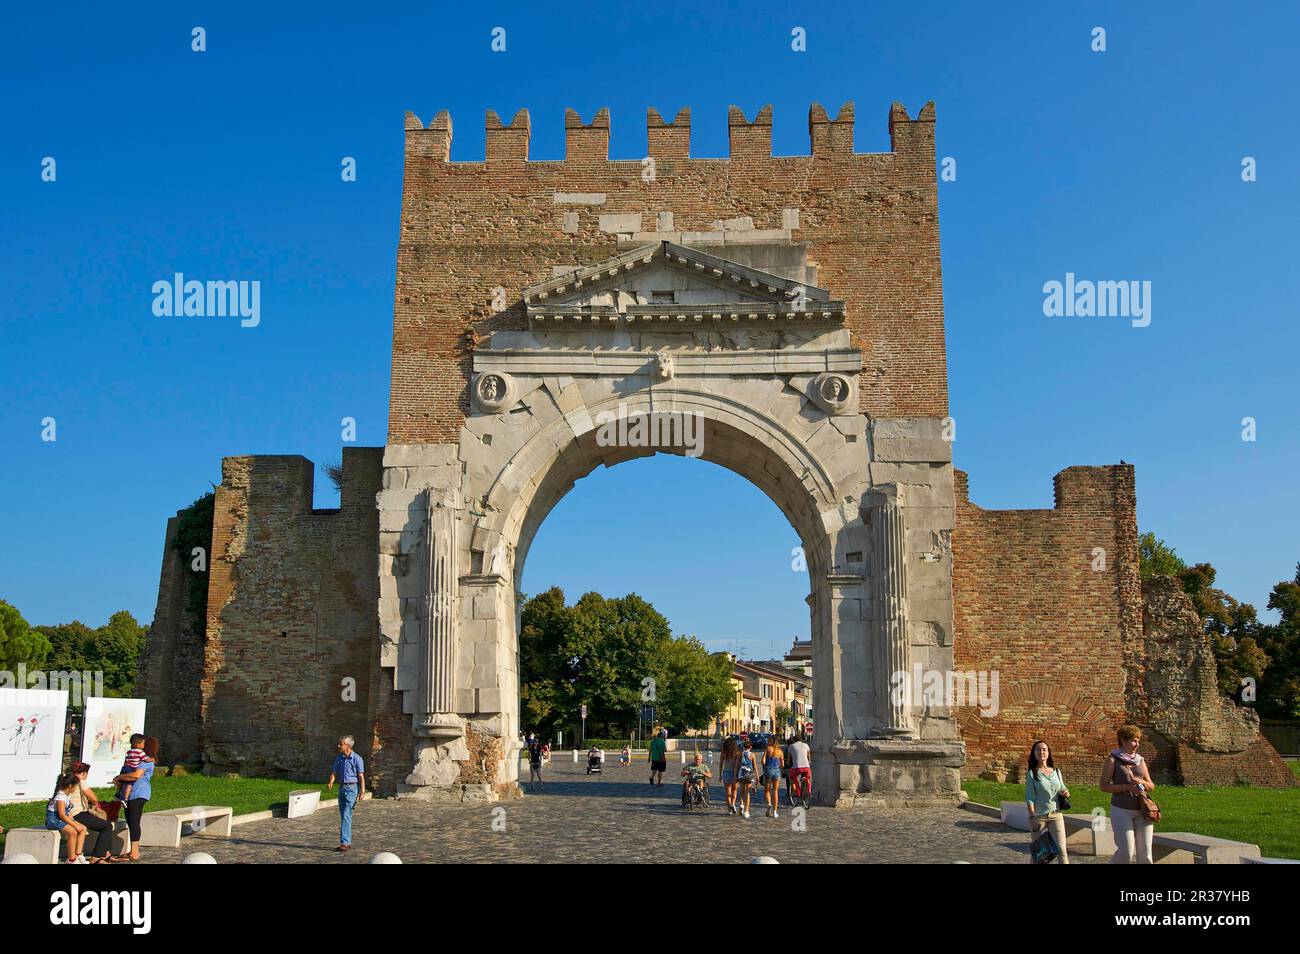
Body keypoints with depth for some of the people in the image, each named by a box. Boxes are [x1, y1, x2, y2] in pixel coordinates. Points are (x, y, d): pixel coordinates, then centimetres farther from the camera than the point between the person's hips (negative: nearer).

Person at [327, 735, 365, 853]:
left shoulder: (357, 759, -9)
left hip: (352, 788, -7)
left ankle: (345, 842, -13)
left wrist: (362, 792, -14)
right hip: (342, 788, 7)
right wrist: (330, 783, -16)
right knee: (343, 816, 10)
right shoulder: (339, 758, 9)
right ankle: (348, 843, 17)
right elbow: (334, 772, 4)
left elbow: (361, 777, -10)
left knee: (346, 815, -13)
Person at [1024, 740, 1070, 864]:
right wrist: (1032, 817, -14)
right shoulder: (1032, 773, -3)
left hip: (1056, 815, 3)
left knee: (1061, 849, -3)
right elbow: (1029, 797, -7)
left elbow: (1062, 789, 19)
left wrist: (1065, 793, -6)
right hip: (1039, 816, -3)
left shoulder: (1056, 771, 8)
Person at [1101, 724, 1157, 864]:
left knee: (1145, 852, 0)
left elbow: (1151, 786, 13)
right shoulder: (1112, 759, -2)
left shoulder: (1140, 760, 11)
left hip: (1142, 810, 4)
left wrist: (1141, 782, -8)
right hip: (1121, 810, -4)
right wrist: (1126, 787, -18)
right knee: (1126, 851, -11)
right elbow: (1104, 786, -6)